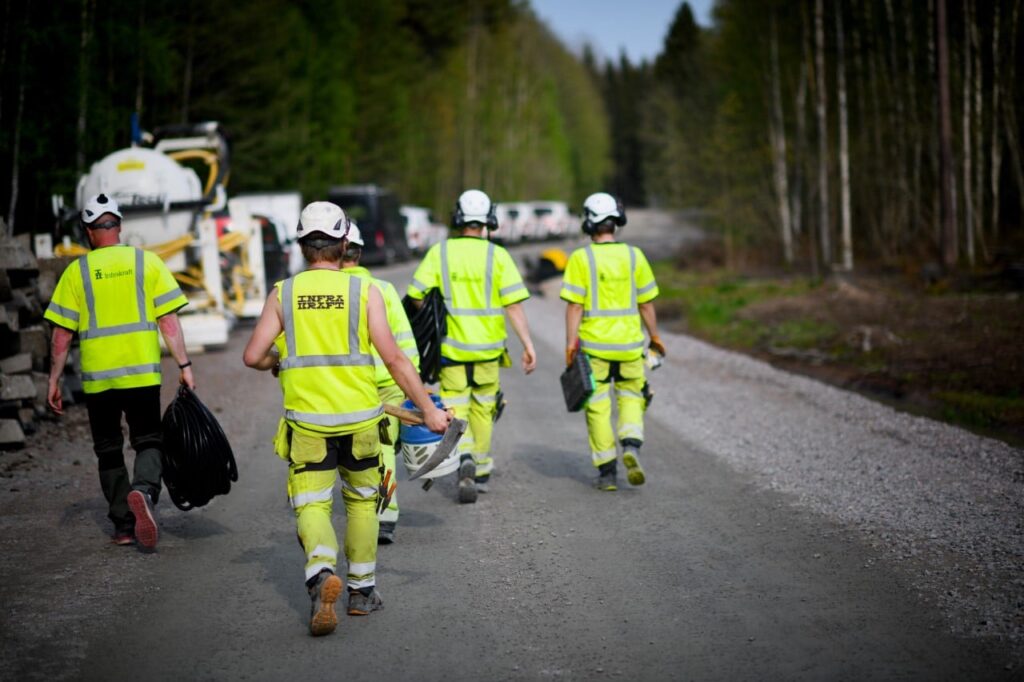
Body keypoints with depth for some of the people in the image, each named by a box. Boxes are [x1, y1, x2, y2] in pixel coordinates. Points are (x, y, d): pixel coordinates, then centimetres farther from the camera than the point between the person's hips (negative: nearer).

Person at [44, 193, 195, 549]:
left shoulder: (77, 271, 1)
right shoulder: (148, 262, 1)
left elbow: (61, 334, -1)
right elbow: (168, 320, -4)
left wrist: (54, 379, 6)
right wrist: (184, 365, 0)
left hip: (97, 378, 0)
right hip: (142, 373, 0)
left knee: (109, 451, 13)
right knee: (148, 441, 8)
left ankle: (124, 525, 13)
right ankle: (143, 490, -21)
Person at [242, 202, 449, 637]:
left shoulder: (283, 294, 0)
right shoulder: (364, 290, -3)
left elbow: (253, 356, -1)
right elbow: (394, 359, -7)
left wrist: (278, 363, 22)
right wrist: (429, 409, -1)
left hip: (306, 420, 0)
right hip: (359, 418, 0)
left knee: (311, 504, 4)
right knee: (362, 501, 19)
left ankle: (321, 569, -24)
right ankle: (362, 589, 26)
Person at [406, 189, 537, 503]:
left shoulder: (439, 252, -4)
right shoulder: (497, 255, -5)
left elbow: (417, 297, -5)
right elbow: (514, 304, -10)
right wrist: (528, 344, -8)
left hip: (451, 347, -1)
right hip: (487, 348, 1)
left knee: (455, 411, 4)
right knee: (483, 410, 17)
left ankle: (465, 460, -22)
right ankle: (481, 472, 28)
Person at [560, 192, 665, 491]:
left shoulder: (581, 258, -7)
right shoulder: (634, 256, -1)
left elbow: (574, 305, -11)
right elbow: (646, 302, 3)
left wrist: (570, 342, -8)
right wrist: (655, 336, 14)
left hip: (593, 344, -1)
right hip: (629, 343, 2)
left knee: (598, 407, 8)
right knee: (631, 397, 17)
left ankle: (607, 471, 11)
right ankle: (631, 447, -8)